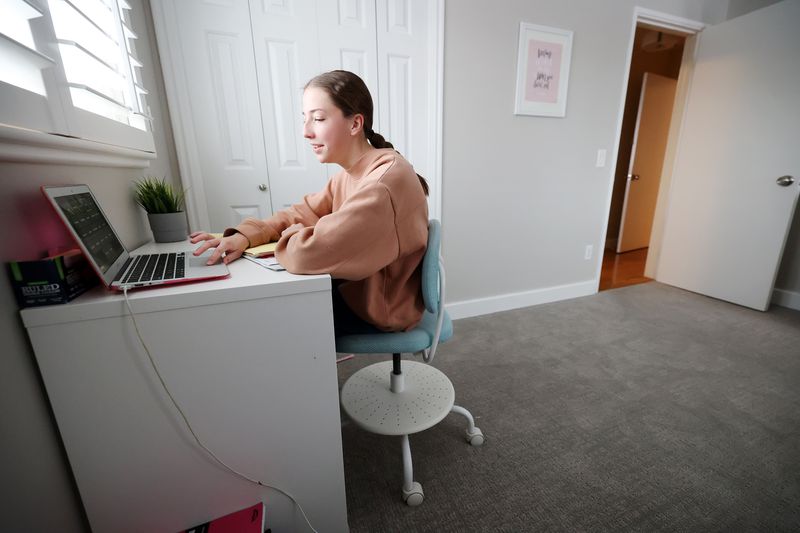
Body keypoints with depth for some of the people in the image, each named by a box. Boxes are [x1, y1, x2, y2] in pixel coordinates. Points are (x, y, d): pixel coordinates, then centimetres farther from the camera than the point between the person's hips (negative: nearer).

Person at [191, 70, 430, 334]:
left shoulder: (385, 180, -29)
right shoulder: (350, 172, 3)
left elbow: (308, 253, -36)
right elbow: (302, 213, 7)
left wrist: (291, 237, -12)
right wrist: (244, 235, -10)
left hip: (382, 307, -7)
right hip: (357, 286, 7)